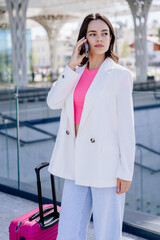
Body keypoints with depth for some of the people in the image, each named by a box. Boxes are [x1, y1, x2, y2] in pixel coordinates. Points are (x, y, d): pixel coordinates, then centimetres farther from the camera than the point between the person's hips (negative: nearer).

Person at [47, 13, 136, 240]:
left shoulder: (120, 75, -5)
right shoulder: (76, 73, 11)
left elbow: (126, 125, -8)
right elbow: (53, 101, -4)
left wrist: (126, 171, -11)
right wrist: (72, 65, -8)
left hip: (106, 165, -5)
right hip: (77, 163, 5)